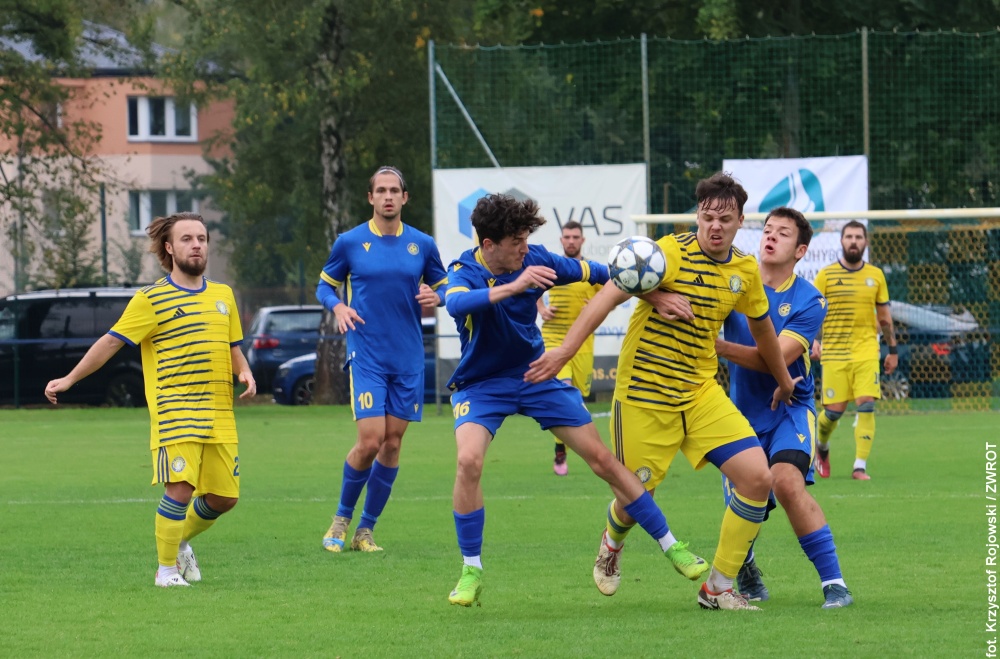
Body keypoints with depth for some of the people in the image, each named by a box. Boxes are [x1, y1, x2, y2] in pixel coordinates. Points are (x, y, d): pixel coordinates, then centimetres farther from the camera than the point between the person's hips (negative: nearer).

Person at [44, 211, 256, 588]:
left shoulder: (222, 295, 15)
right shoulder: (151, 300, -2)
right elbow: (112, 342, -2)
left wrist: (244, 373, 3)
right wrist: (69, 380, -6)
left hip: (219, 414, 6)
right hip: (174, 412, -6)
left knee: (224, 497, 5)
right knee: (180, 489, -17)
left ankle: (182, 541, 32)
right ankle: (166, 568, -2)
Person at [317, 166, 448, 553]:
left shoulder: (422, 245, 5)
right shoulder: (349, 242, 0)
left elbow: (442, 286, 17)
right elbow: (325, 286, 10)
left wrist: (434, 297, -7)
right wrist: (338, 307, -11)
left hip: (408, 358, 3)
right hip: (366, 357, -3)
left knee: (392, 445, 3)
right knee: (370, 441, -13)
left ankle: (366, 530, 15)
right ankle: (342, 518, 10)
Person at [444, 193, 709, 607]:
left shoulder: (534, 260, -10)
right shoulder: (465, 272, -20)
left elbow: (595, 273, 1)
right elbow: (456, 304, -45)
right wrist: (512, 287, -55)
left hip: (535, 375, 3)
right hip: (481, 384, -3)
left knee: (602, 459, 1)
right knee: (469, 460, -29)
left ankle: (669, 545, 14)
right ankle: (471, 572, -13)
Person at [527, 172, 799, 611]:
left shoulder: (745, 271, 3)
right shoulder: (672, 253, -15)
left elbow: (761, 327, 21)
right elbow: (611, 294, -23)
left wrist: (784, 381, 33)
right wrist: (564, 350, -33)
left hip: (701, 393, 5)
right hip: (644, 397, -5)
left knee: (757, 478, -11)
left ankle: (718, 588, 2)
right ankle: (612, 543, 42)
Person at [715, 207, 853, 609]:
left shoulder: (809, 301, -10)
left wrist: (718, 346, -29)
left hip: (789, 408, -3)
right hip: (742, 411, 3)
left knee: (787, 482, -29)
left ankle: (834, 583, -23)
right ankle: (747, 575, 36)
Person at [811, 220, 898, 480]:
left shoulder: (875, 275, 9)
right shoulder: (826, 275, 1)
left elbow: (884, 315, 16)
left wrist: (893, 349, 15)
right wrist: (814, 341, -15)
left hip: (866, 351, 2)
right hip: (834, 352, -1)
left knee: (866, 406, -12)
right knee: (834, 410, -1)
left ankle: (860, 466, -9)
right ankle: (822, 447, 31)